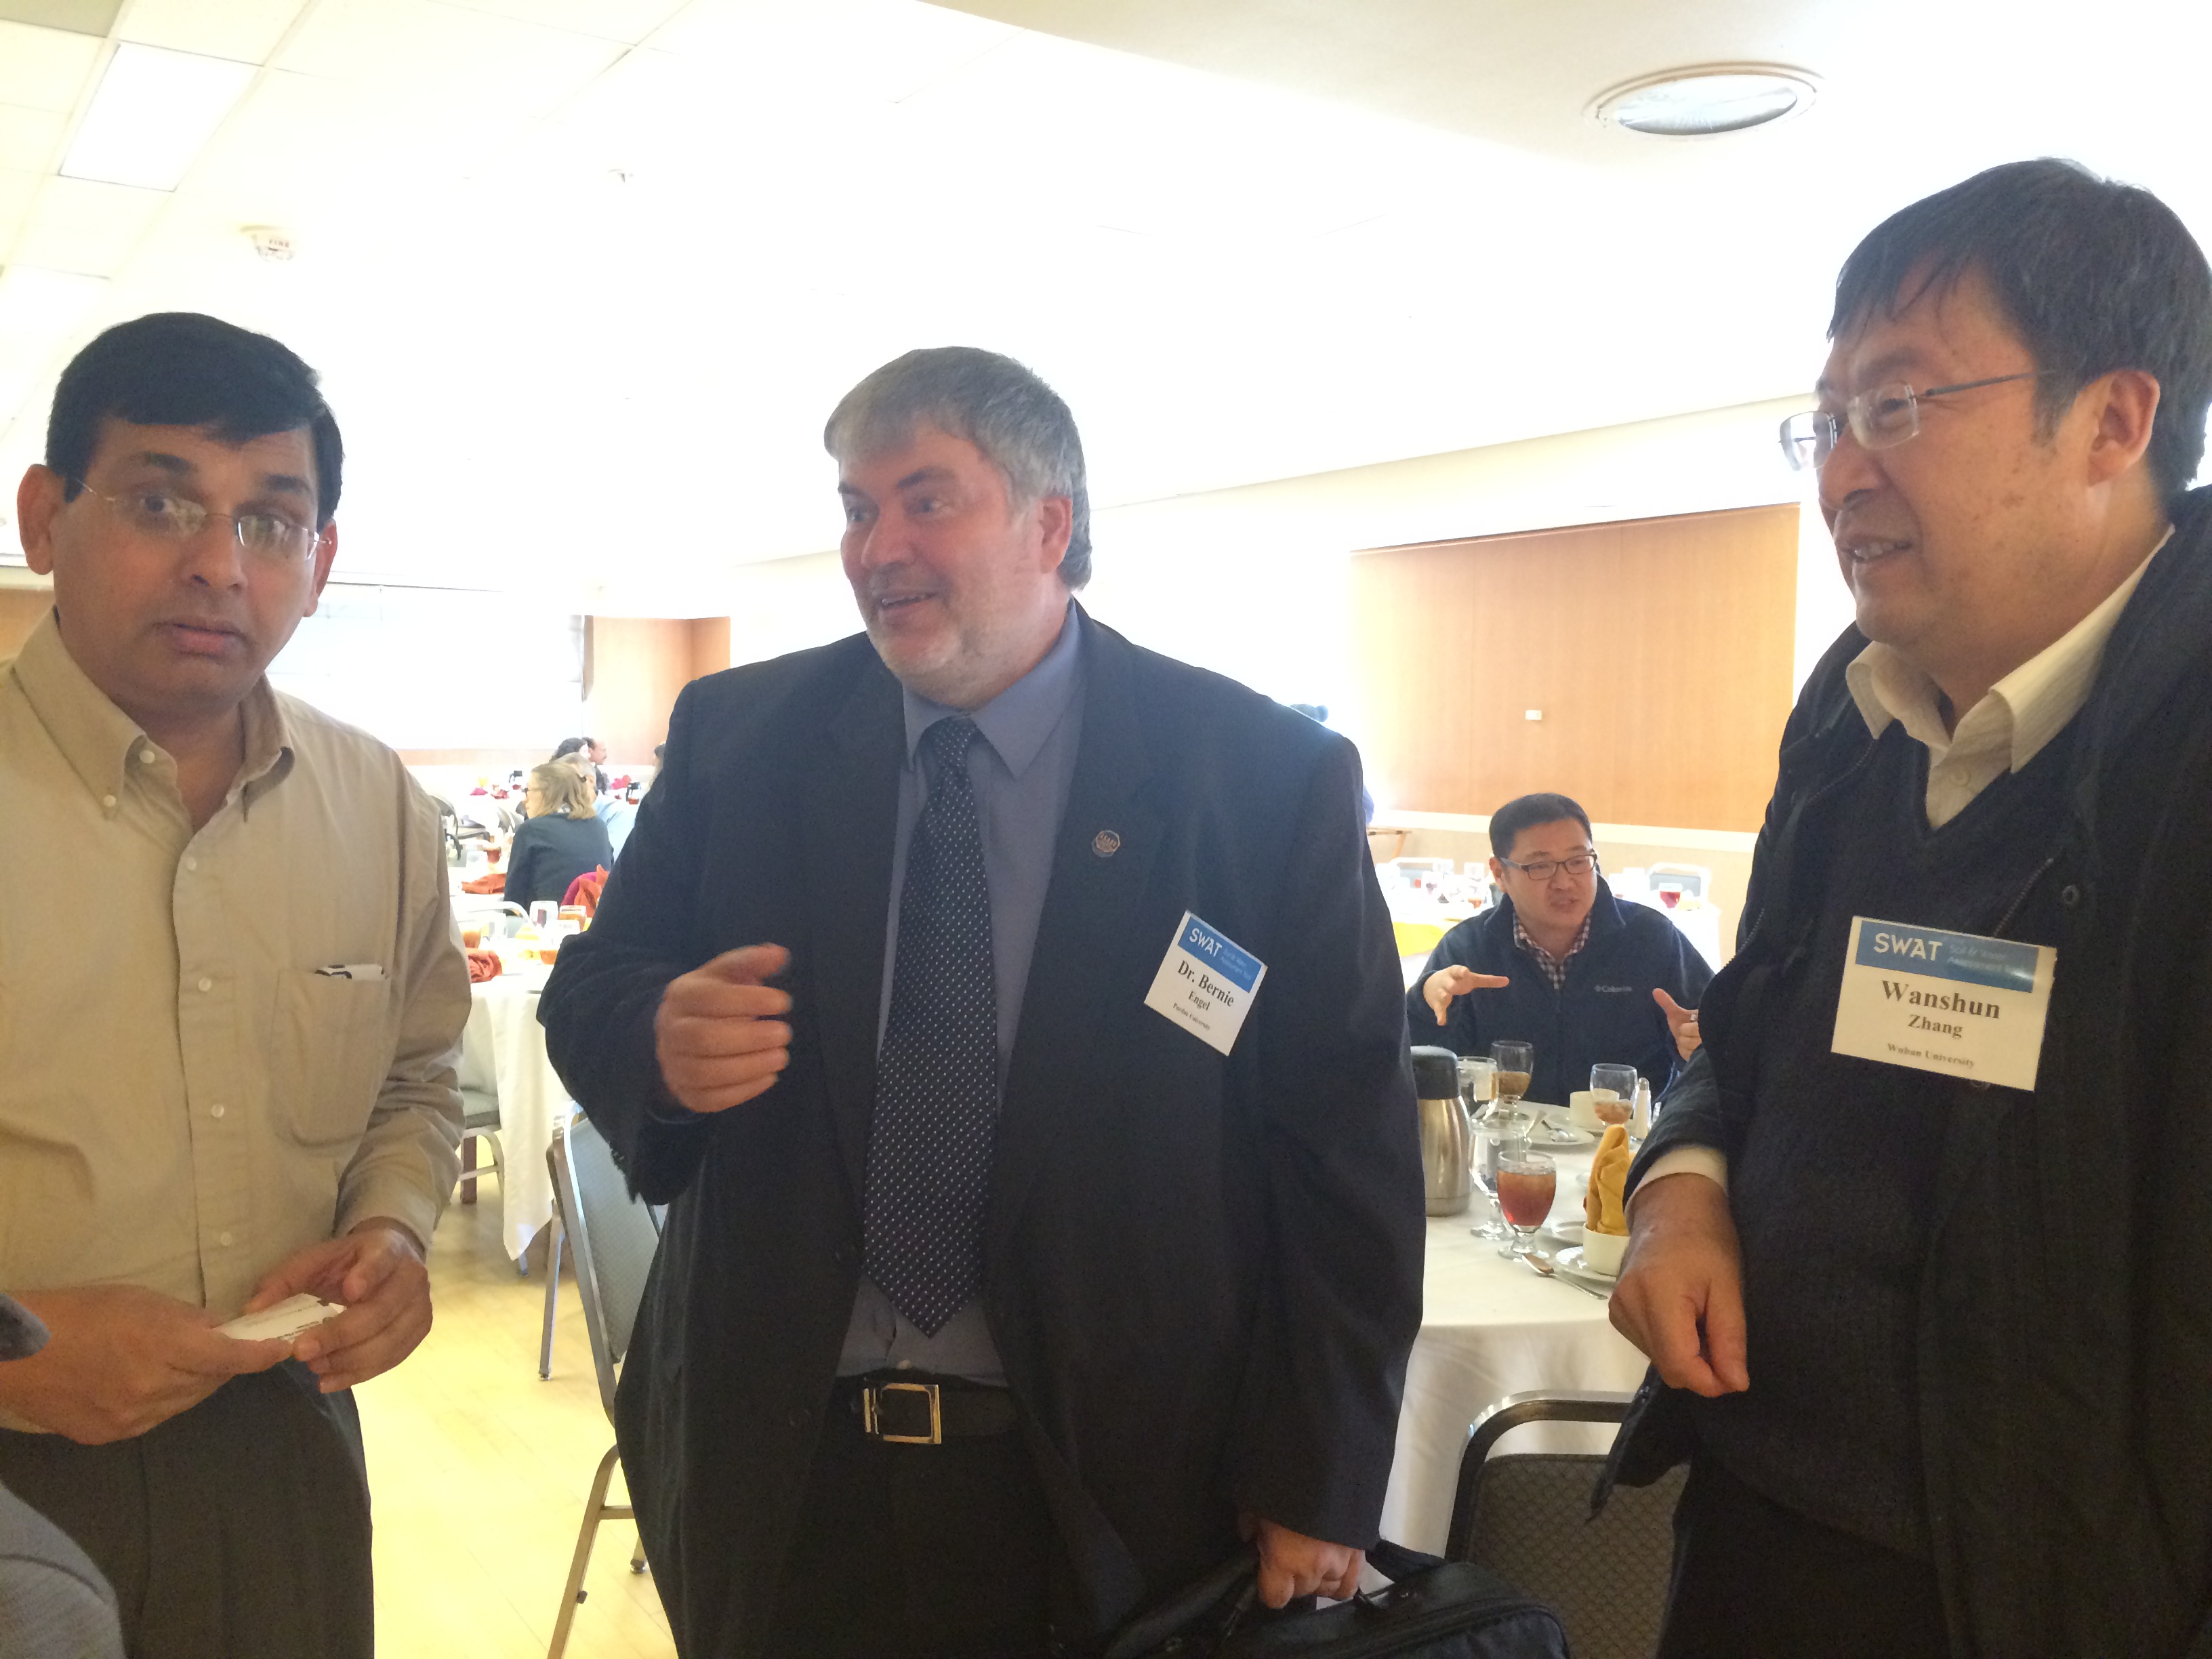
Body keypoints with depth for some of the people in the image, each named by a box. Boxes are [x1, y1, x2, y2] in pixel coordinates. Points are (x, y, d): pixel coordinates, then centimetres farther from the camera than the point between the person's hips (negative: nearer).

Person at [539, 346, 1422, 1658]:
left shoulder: (1268, 777, -10)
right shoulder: (739, 737, -1)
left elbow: (1347, 1146, -8)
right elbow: (592, 993, 5)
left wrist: (1320, 1491, -7)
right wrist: (660, 1037, -19)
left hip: (1106, 1488, -2)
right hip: (781, 1463, 3)